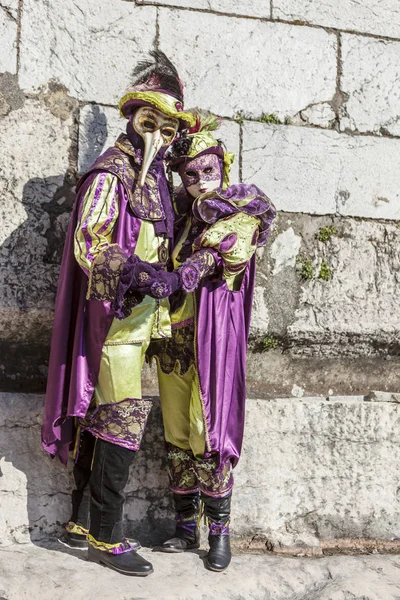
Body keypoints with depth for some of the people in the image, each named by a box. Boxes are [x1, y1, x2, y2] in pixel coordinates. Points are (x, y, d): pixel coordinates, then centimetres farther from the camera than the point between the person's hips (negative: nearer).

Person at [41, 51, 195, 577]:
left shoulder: (155, 177, 17)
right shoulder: (111, 173, -9)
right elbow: (87, 245, -16)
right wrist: (129, 276, -27)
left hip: (139, 315, 9)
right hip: (116, 312, -9)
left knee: (102, 416, 12)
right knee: (125, 418, -7)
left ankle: (82, 523, 24)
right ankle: (105, 536, 5)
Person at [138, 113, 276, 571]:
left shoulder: (240, 214, 1)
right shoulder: (180, 212, 15)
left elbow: (226, 254, -17)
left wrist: (179, 276, -32)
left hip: (211, 334, -4)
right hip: (171, 334, 4)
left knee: (208, 432, -5)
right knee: (176, 434, 7)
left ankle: (219, 530, 9)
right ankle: (186, 527, 19)